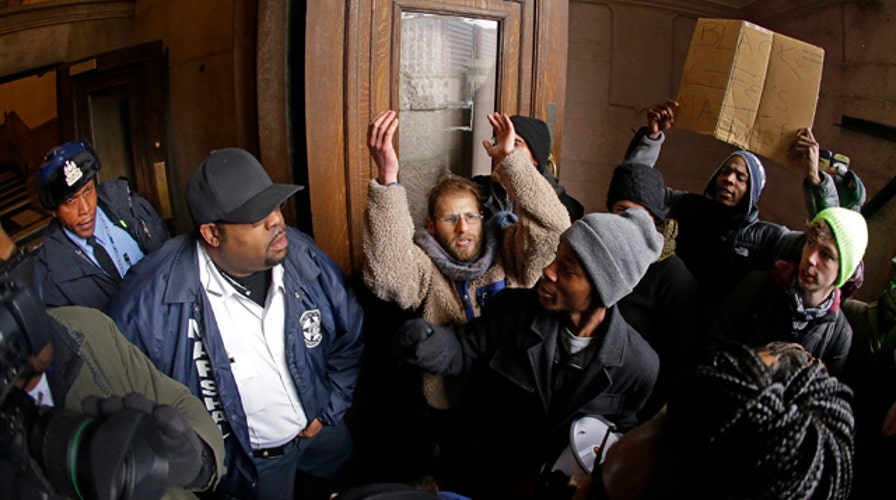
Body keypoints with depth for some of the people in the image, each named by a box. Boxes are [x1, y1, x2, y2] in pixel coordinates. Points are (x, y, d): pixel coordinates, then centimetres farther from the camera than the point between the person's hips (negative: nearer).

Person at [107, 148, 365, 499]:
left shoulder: (304, 258, -15)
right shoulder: (153, 297, -27)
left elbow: (351, 338, -2)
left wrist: (329, 413, -4)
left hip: (318, 429, 4)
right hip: (245, 461, -3)